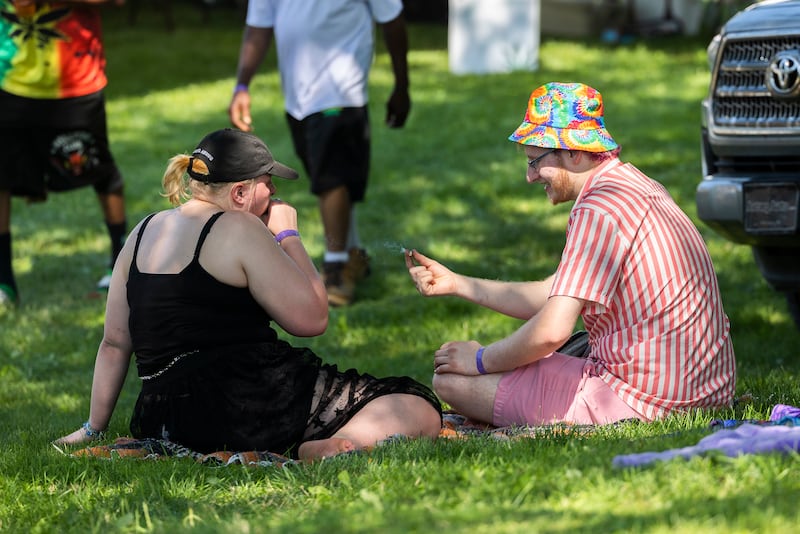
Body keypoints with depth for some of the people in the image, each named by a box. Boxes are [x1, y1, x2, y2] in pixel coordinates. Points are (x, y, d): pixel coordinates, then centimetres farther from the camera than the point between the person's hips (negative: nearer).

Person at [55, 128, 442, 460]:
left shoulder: (145, 232, 16)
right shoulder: (237, 229, -6)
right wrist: (287, 235, 6)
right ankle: (319, 452, -35)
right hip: (247, 404, -8)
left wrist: (93, 428, 24)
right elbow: (312, 318, -6)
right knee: (420, 409, -9)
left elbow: (114, 343, 17)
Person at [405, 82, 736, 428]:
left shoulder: (598, 210, -18)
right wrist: (456, 284, 21)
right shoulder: (637, 186, 15)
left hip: (637, 395, -11)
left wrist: (480, 360, -5)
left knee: (450, 380, -5)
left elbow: (552, 330, -24)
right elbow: (553, 295, 21)